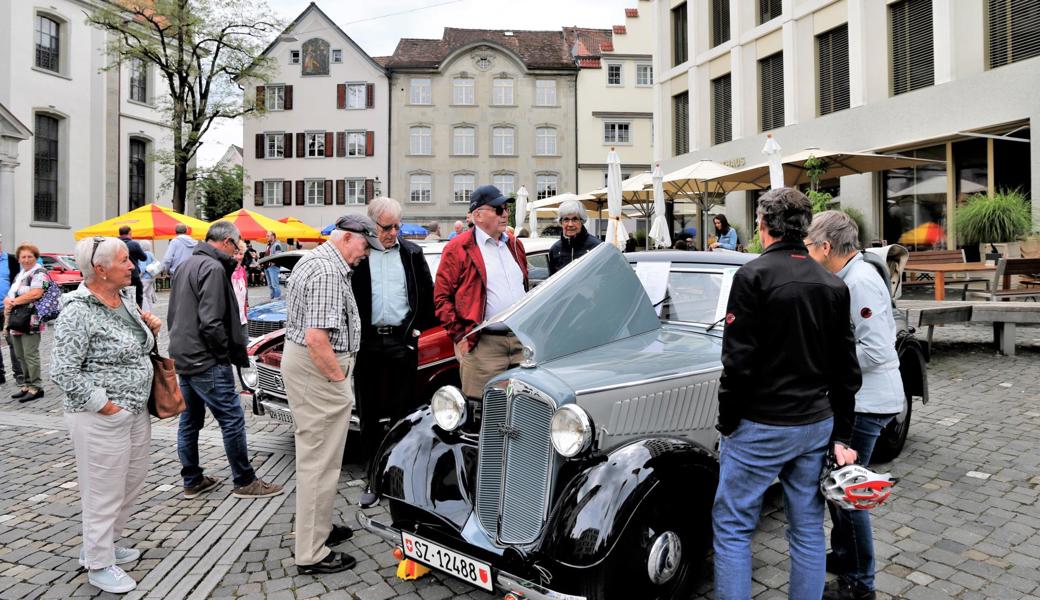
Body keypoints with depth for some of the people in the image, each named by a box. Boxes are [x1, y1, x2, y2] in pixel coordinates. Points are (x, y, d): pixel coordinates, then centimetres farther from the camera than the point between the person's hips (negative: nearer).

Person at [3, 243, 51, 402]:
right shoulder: (19, 275, 21)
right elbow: (9, 295, 20)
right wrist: (7, 302, -4)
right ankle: (27, 385, 20)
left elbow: (36, 293, -21)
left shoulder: (39, 273, -6)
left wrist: (13, 301, -12)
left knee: (30, 355, -9)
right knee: (20, 356, 12)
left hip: (31, 322, -9)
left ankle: (36, 387, -5)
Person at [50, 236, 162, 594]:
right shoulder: (78, 311, -17)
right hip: (102, 418, -9)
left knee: (132, 483, 20)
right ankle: (98, 565, 23)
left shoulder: (125, 299, 7)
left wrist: (151, 330, 2)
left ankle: (101, 545, 40)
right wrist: (103, 405, -17)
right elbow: (63, 372, -19)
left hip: (137, 411, 9)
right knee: (104, 491, 4)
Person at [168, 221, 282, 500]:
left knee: (189, 421, 15)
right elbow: (211, 321, -23)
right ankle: (245, 482, 5)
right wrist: (225, 354, -12)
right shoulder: (213, 268, -16)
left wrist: (181, 342, 20)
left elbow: (173, 315, 21)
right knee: (232, 419, -3)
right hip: (205, 360, -10)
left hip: (182, 357, 10)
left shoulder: (185, 266, 15)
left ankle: (192, 481, 24)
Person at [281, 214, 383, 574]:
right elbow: (316, 339, -27)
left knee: (315, 454, 22)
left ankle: (317, 526, 37)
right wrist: (339, 379, -18)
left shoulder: (314, 260, 14)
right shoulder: (329, 272, -21)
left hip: (298, 360, 11)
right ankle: (311, 554, 8)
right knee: (320, 461, -2)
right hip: (317, 371, -11)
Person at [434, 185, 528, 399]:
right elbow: (441, 296, -5)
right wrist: (459, 336, -10)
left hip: (522, 342, 6)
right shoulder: (458, 248, -4)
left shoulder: (515, 245, 17)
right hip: (483, 345, -6)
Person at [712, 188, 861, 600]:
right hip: (816, 425, 6)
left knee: (732, 527, 6)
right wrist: (841, 436, 13)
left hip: (761, 427, -6)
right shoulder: (834, 285, 6)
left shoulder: (753, 276, -13)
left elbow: (738, 361, -17)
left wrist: (727, 424, -5)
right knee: (808, 528, 15)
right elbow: (847, 368, 8)